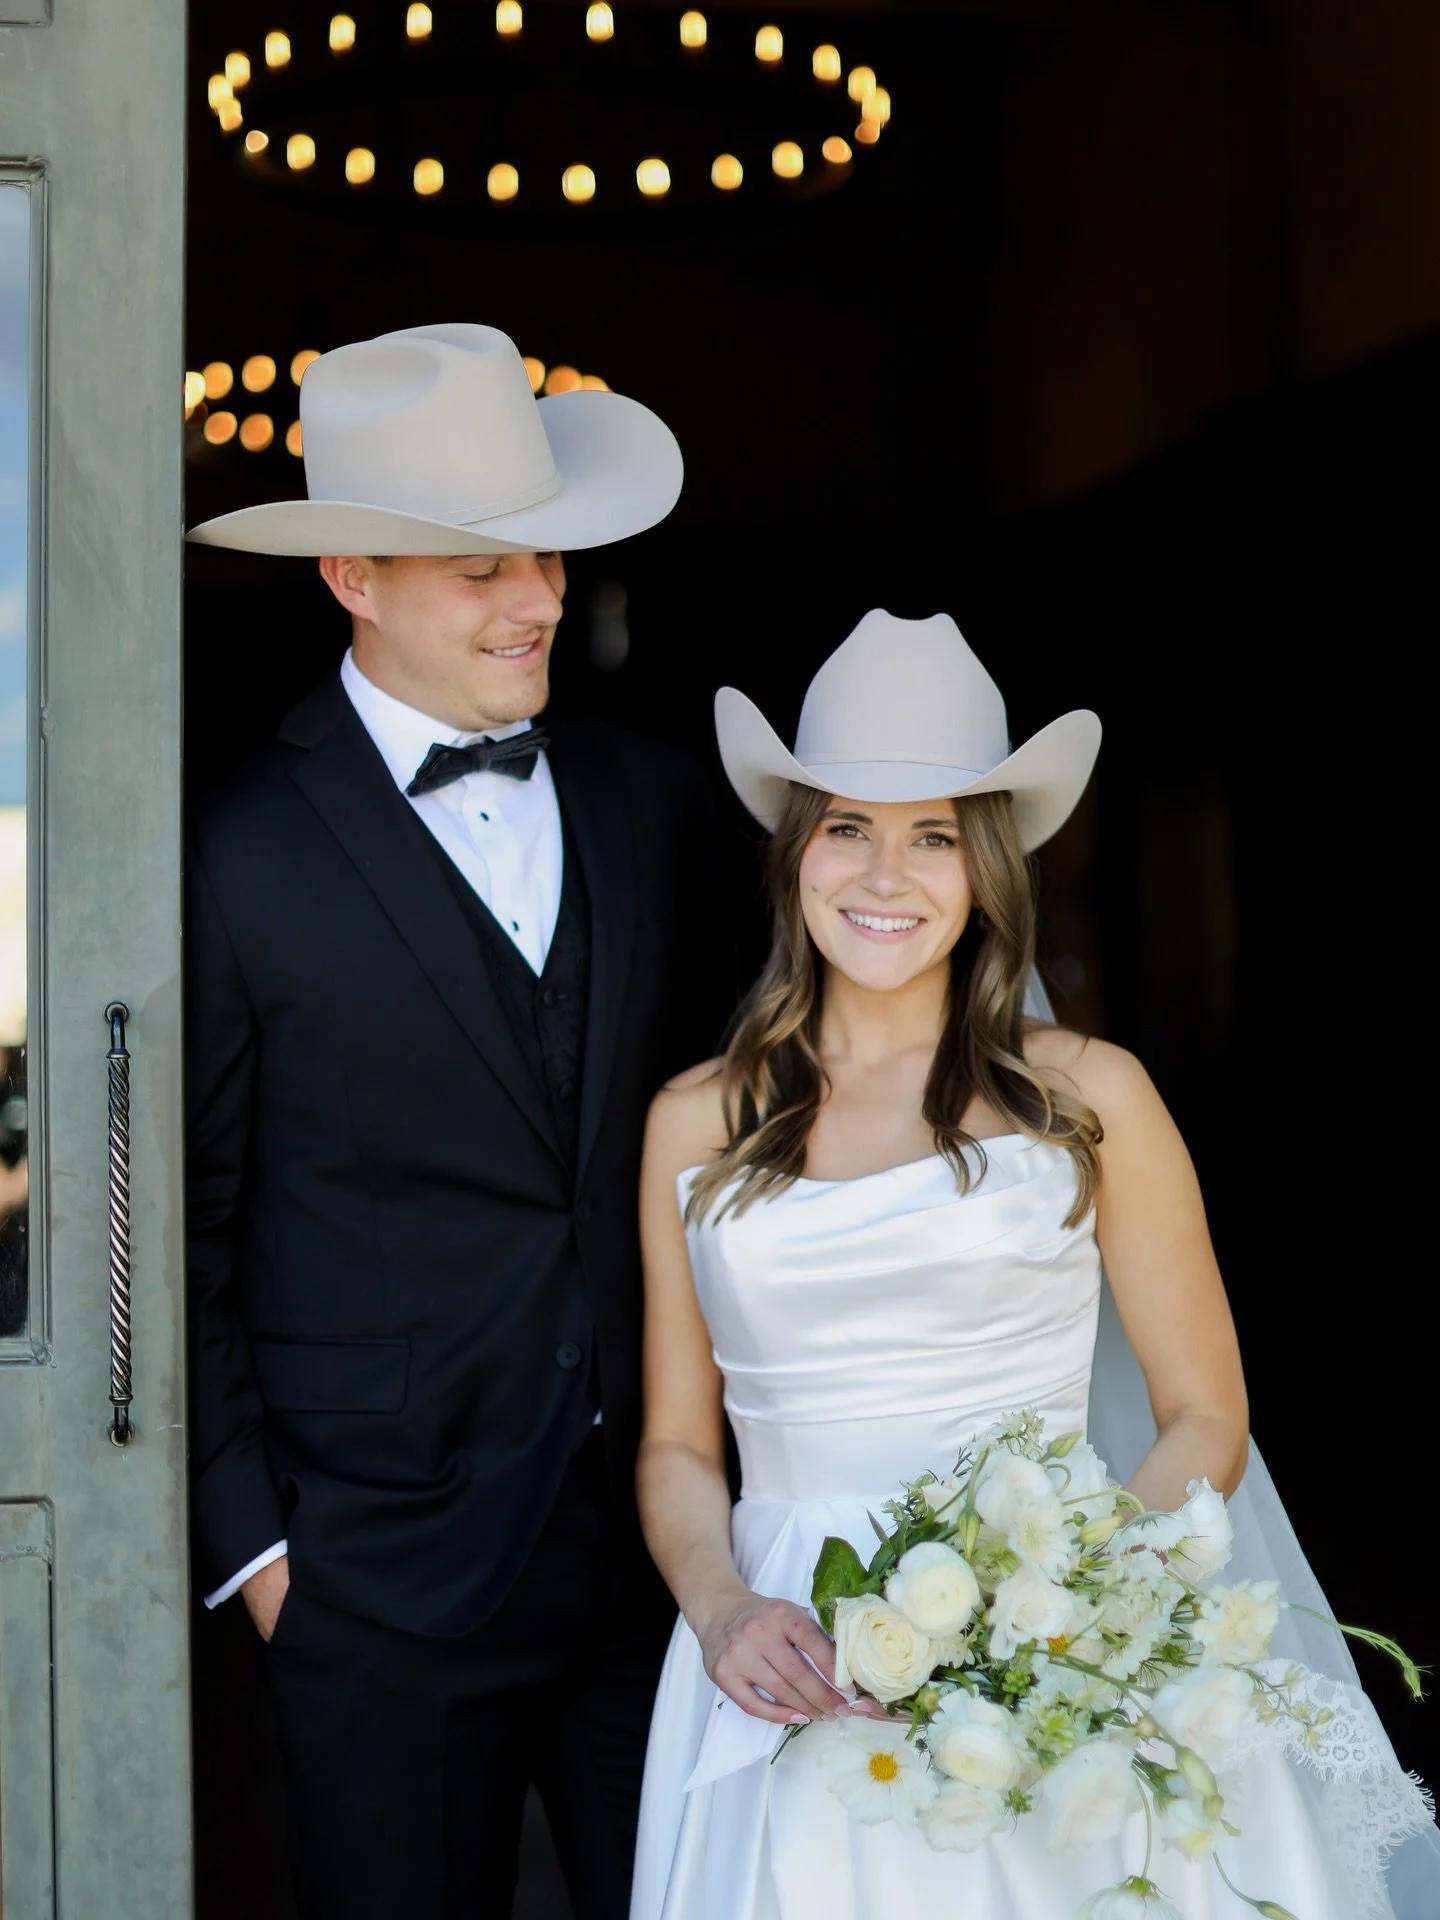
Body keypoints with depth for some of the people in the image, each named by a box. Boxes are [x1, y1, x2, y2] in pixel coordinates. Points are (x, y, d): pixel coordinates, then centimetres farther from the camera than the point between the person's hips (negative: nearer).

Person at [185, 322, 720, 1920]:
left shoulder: (654, 803, 5)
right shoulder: (236, 862, -8)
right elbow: (185, 1237, -3)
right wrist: (248, 1538, -5)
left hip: (659, 1534, 4)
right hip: (386, 1584, -3)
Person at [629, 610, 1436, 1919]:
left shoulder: (1088, 1097, 2)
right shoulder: (696, 1123, 8)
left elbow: (1206, 1419, 4)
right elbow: (678, 1443, 12)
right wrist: (720, 1613, -7)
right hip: (791, 1691, 1)